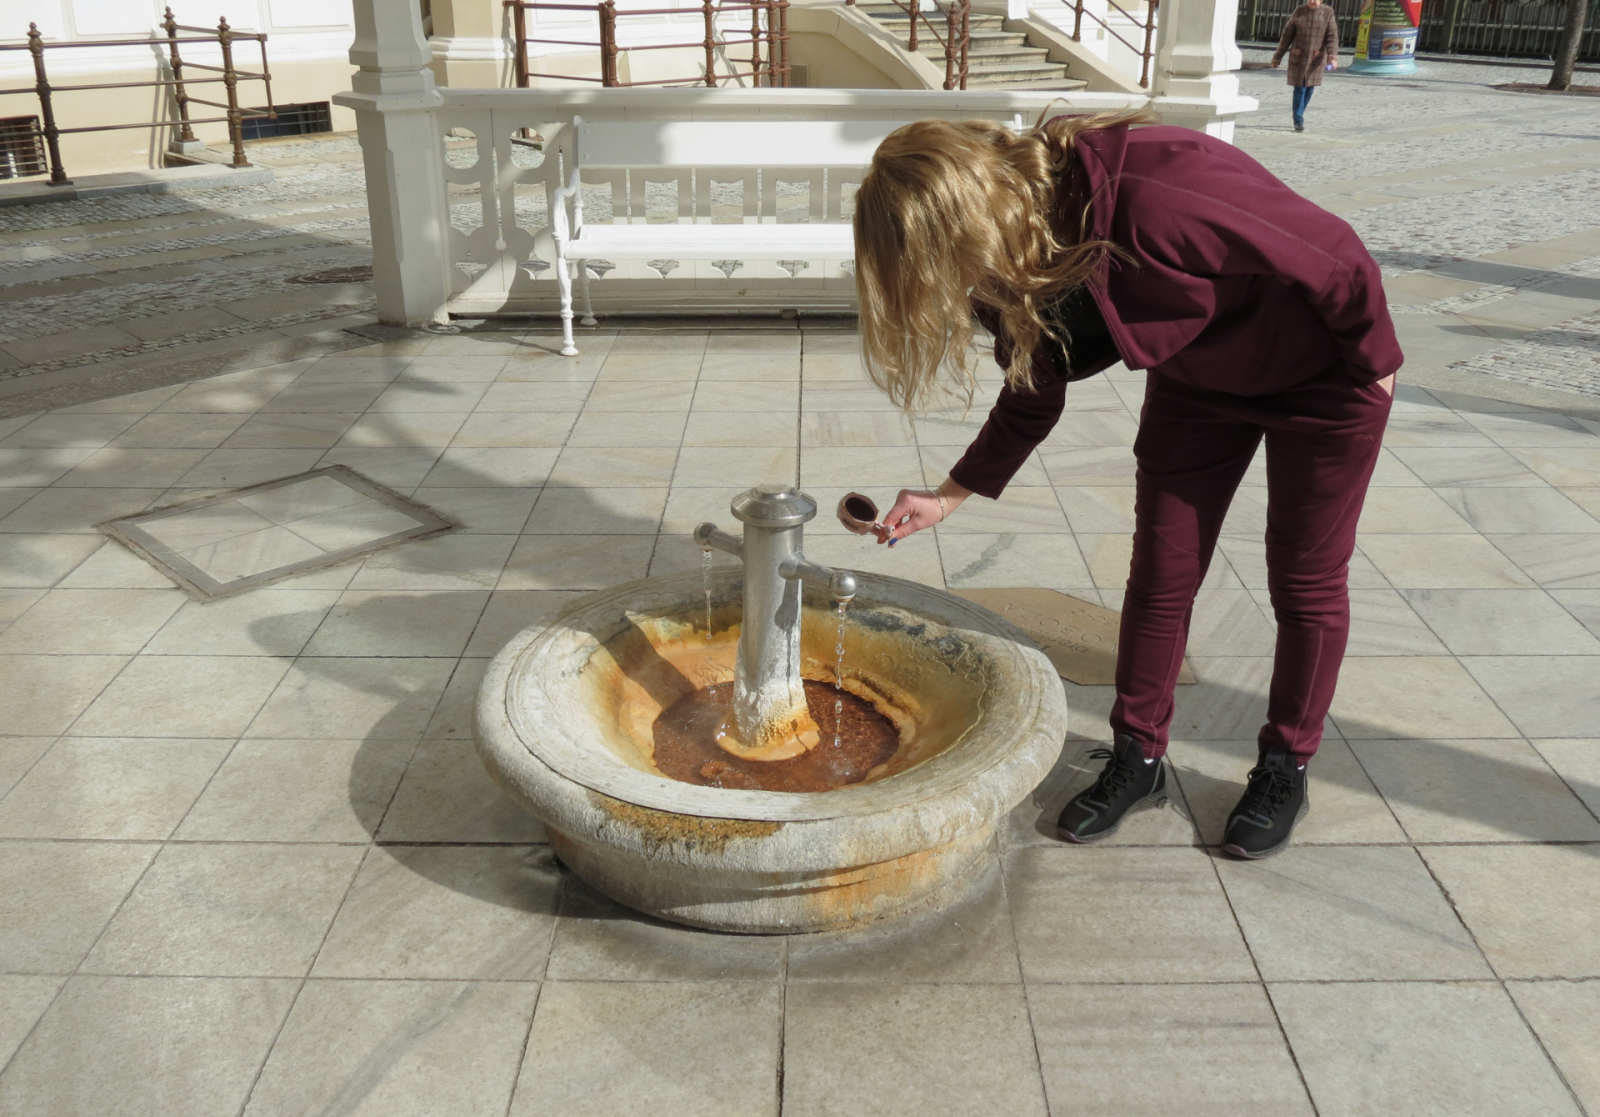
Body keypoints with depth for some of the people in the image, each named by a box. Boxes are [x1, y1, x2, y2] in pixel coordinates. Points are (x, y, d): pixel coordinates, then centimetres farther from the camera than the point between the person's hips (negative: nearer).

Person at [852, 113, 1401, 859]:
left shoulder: (1151, 205, -42)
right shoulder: (1020, 270, -16)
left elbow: (1338, 262, -29)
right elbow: (1033, 400, 1)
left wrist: (1374, 362, -14)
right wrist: (952, 494, -4)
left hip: (1323, 369, -6)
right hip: (1198, 375, 6)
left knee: (1306, 580, 7)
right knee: (1160, 571, 7)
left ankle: (1285, 768, 26)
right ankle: (1138, 757, 23)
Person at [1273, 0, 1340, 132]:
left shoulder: (1328, 12, -3)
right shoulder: (1299, 11, 0)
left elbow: (1332, 37, -7)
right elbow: (1287, 35, 4)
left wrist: (1333, 56, -20)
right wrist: (1277, 56, 5)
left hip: (1316, 58, 1)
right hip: (1298, 57, -1)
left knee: (1309, 89, 8)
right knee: (1299, 89, -4)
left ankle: (1297, 111, 29)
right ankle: (1298, 121, 2)